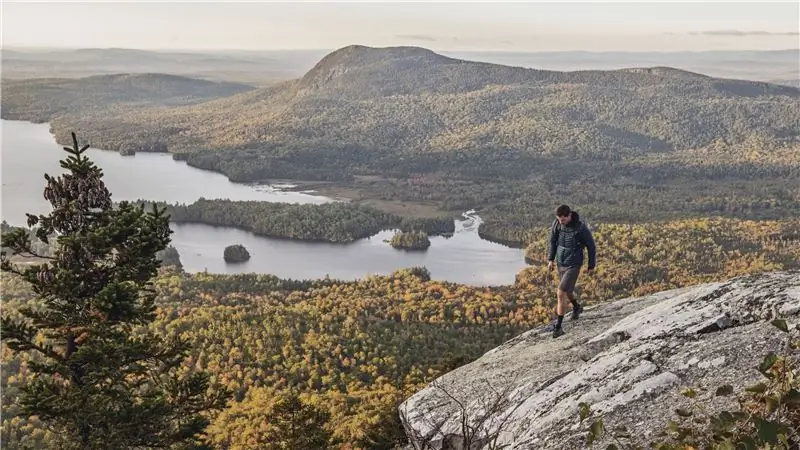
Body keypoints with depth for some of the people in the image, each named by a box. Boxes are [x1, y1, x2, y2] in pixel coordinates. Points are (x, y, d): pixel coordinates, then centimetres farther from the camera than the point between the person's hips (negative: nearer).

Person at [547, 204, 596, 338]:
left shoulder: (581, 228, -23)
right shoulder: (557, 223, -10)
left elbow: (591, 247, -9)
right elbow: (553, 241, 8)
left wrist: (591, 265, 0)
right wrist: (551, 259, 4)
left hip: (573, 265, -6)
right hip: (560, 264, 6)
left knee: (561, 293, -13)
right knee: (567, 291, 25)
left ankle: (558, 326, -3)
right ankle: (576, 307, 57)